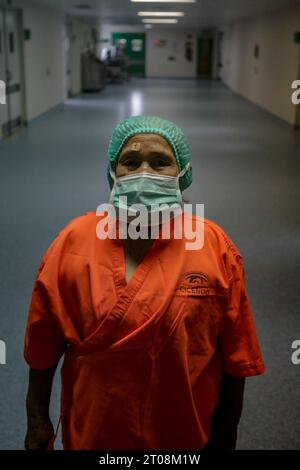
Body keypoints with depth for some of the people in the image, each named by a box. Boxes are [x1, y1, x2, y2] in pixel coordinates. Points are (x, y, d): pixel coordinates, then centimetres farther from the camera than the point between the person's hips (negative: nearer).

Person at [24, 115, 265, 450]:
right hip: (91, 434, 1)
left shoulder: (216, 248, -14)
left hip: (186, 437, 0)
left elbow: (234, 359, -7)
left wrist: (224, 436, -2)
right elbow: (43, 347, -5)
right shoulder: (72, 243, -12)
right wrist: (38, 420, 1)